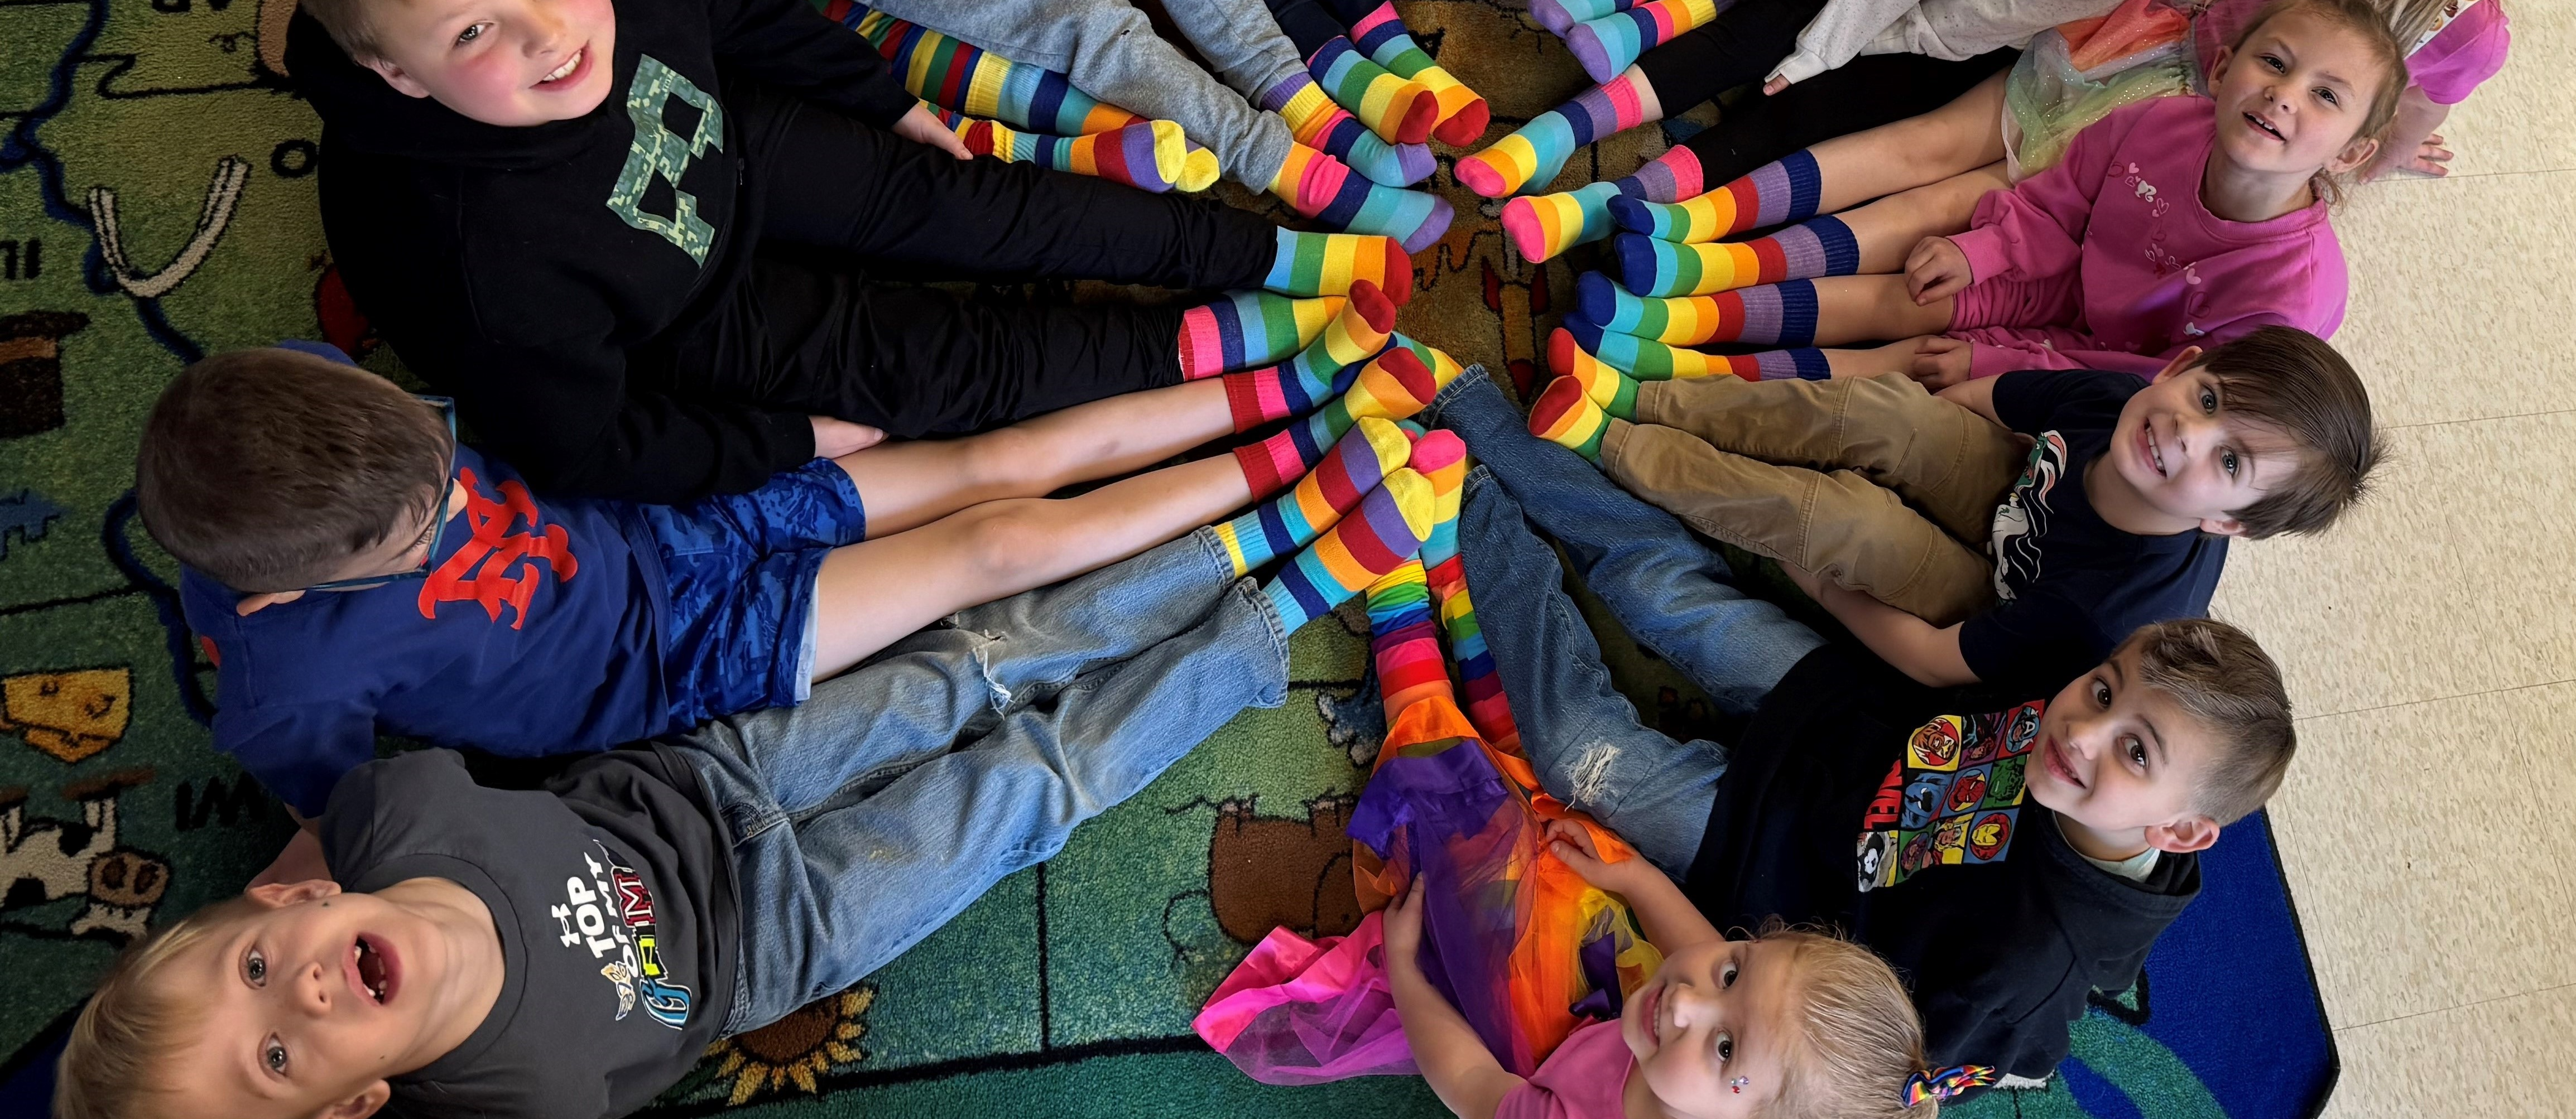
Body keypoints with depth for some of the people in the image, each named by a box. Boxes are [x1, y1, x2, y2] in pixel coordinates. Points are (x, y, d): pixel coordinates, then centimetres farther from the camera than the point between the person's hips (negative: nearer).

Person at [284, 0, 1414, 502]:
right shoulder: (478, 255, -42)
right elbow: (584, 446, -27)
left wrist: (889, 100, 7)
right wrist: (794, 440, -19)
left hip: (726, 157, 5)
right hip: (697, 332, -5)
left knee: (979, 204, -3)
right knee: (960, 361, -7)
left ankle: (1282, 253, 7)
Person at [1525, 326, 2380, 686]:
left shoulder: (2120, 606, -41)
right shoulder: (2115, 400, -26)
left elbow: (1937, 660, -27)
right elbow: (1975, 399, -3)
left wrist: (1817, 581, -17)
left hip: (1994, 618, -5)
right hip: (2017, 503, 5)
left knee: (1838, 520, -30)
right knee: (1882, 410, -24)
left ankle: (1606, 444, -13)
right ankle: (1636, 399, -12)